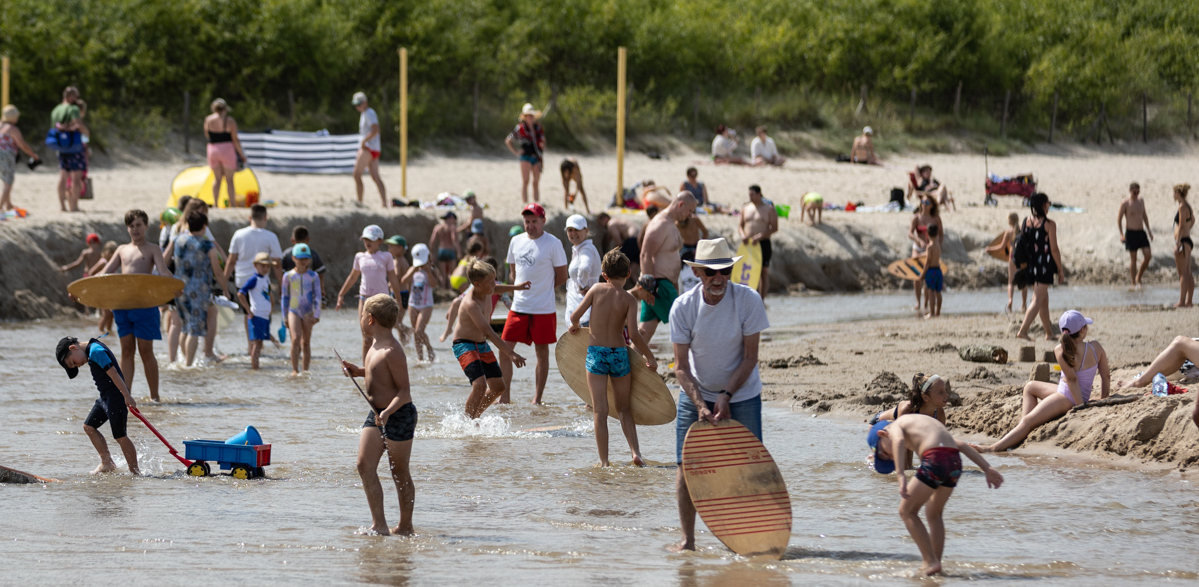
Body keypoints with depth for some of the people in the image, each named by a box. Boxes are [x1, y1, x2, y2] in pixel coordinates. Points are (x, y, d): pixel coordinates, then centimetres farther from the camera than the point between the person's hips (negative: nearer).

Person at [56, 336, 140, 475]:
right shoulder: (91, 353, 13)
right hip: (105, 397, 11)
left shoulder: (96, 351, -18)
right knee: (89, 426, 15)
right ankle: (107, 463, 21)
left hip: (116, 397, -11)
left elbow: (113, 373, -23)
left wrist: (127, 396, -25)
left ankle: (135, 471, -1)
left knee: (120, 436, -8)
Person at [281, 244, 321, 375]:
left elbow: (317, 296, 3)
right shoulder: (288, 276, 1)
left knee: (306, 342, 7)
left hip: (308, 313, 1)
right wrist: (285, 317, 8)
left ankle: (305, 370, 15)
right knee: (295, 339, -18)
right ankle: (295, 370, -16)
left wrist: (316, 314, -5)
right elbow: (284, 297, 8)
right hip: (293, 311, -1)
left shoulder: (313, 276, 2)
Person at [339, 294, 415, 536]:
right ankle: (379, 524, -4)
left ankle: (406, 527, 14)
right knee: (365, 465, -3)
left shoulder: (392, 352, -20)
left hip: (399, 416, -9)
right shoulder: (375, 346, 9)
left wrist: (388, 411, -35)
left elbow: (404, 391, -20)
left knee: (400, 473, 2)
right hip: (376, 416, 9)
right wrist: (358, 371, 14)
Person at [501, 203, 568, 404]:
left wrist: (540, 289, 0)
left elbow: (561, 277, -1)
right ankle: (505, 396, 6)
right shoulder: (516, 242, 9)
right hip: (518, 307, 4)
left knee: (542, 352, 4)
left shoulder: (553, 244, -6)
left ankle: (537, 398, 12)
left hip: (543, 309, -4)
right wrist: (522, 287, 3)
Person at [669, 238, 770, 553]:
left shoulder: (748, 300, -16)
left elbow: (750, 357, -11)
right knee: (686, 465, -4)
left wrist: (726, 396, -19)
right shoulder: (683, 306, -15)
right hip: (696, 395, 1)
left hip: (742, 394, -1)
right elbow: (681, 366, -12)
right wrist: (700, 405, -24)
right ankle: (687, 538, 4)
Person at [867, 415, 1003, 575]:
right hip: (955, 463, 8)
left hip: (935, 460, -7)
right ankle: (936, 563, 23)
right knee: (933, 514, 25)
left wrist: (901, 475, -22)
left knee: (907, 511, 8)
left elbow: (899, 440, -12)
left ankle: (931, 562, 3)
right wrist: (987, 469, 20)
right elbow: (962, 445, 26)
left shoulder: (895, 426, 14)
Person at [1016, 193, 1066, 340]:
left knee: (1044, 300, 19)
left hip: (1031, 266, 6)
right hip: (1044, 266, -6)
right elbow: (1054, 249, -12)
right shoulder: (1049, 225, -12)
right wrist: (1061, 270, -3)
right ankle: (1023, 330, -18)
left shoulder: (1025, 223, 4)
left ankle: (1049, 333, 28)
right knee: (1038, 300, -6)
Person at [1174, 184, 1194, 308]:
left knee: (1182, 273, -9)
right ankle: (1189, 300, 14)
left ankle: (1182, 302, -10)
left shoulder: (1182, 207, -15)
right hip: (1188, 241, 10)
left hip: (1183, 242, -10)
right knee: (1188, 273, 11)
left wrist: (1178, 243, -21)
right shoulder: (1188, 207, 13)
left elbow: (1182, 227, -20)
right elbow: (1193, 220, 32)